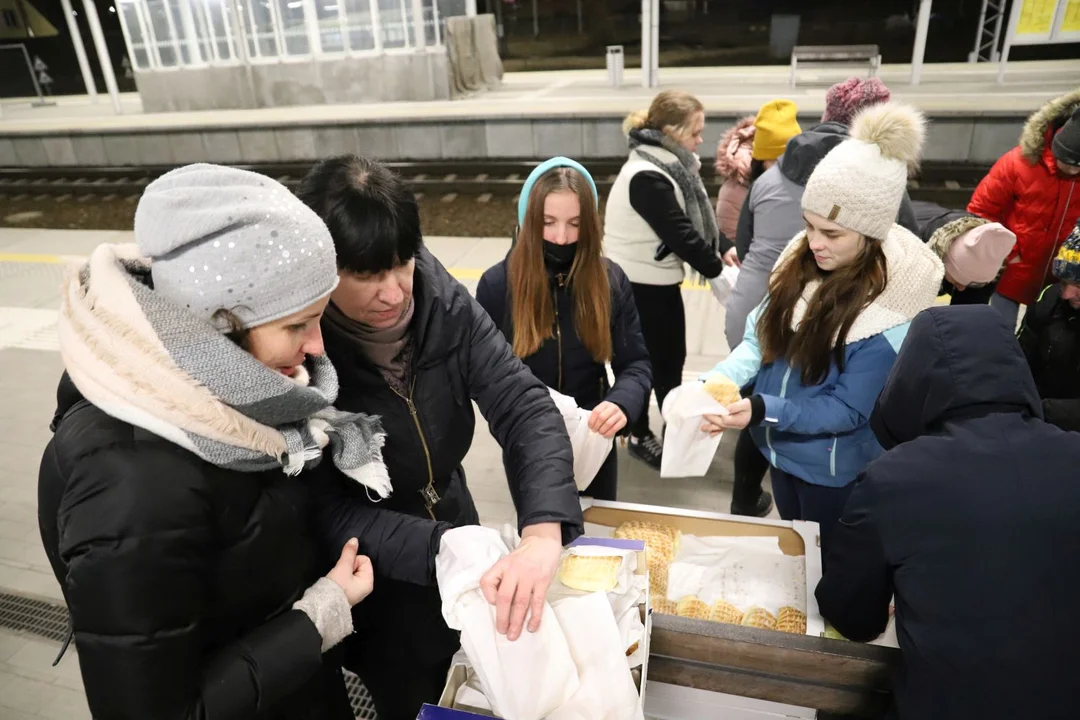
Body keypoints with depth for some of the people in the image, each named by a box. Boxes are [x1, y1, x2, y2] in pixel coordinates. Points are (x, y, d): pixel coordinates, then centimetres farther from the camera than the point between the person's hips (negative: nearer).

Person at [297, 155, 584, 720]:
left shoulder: (443, 304, -16)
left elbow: (524, 407, -23)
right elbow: (328, 512, -25)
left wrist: (543, 532, -39)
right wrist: (442, 550, -39)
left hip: (458, 544, 4)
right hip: (374, 590, -3)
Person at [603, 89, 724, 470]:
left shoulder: (671, 163, 5)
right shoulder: (647, 177, -26)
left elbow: (698, 213, 10)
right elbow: (681, 234, -25)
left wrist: (723, 248, -3)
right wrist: (716, 268, -12)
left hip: (659, 278, 9)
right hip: (638, 283, -9)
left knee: (671, 356, 19)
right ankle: (639, 436, 26)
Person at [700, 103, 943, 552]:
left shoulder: (889, 312, -27)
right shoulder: (803, 260, -9)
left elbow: (848, 411, -24)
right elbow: (759, 337, -4)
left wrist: (761, 409, -35)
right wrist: (722, 378, -22)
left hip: (835, 471, -6)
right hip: (780, 450, 6)